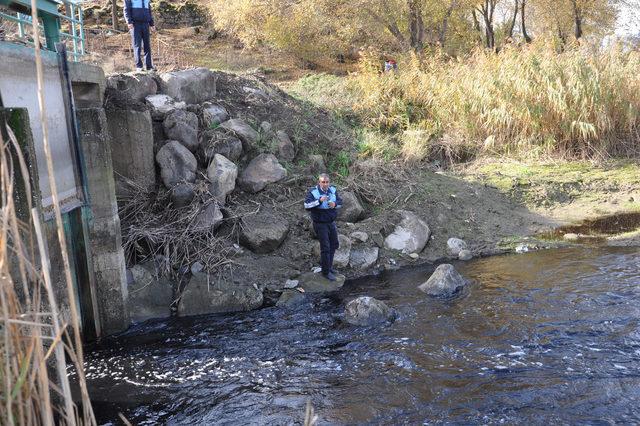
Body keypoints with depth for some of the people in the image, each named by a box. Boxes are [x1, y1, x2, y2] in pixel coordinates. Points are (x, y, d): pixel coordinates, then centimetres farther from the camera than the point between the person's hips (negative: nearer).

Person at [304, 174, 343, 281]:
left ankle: (328, 265, 38)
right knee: (325, 247, -4)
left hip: (331, 222, 7)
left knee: (334, 245, 18)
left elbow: (340, 202, 8)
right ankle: (326, 272, 9)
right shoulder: (313, 192, -17)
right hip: (320, 223, -7)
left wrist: (335, 204, -15)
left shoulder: (333, 190, 1)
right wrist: (319, 201, -38)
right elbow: (307, 205, -27)